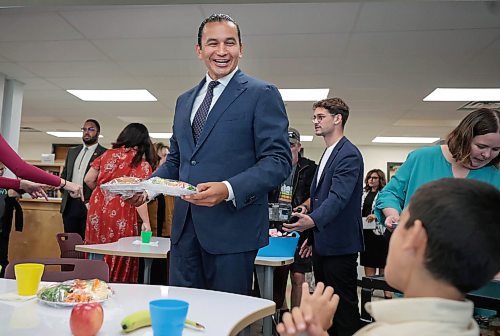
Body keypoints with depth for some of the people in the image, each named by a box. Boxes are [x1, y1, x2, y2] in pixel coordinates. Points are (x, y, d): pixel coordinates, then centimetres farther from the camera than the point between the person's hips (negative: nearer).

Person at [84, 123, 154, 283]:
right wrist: (146, 223, -8)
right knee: (119, 260, 7)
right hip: (121, 214, -4)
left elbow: (88, 179, 9)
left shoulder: (108, 154, 8)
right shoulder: (142, 164, -5)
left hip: (97, 210, 4)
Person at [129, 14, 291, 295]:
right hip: (186, 225, 6)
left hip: (233, 225, -5)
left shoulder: (261, 94, -3)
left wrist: (229, 189, -24)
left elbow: (279, 160, -11)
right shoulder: (185, 100, 16)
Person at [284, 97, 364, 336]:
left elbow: (338, 198, -25)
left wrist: (312, 220, -40)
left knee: (344, 308, 1)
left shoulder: (349, 154, -13)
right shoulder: (328, 154, 16)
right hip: (322, 244, 9)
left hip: (339, 245, -9)